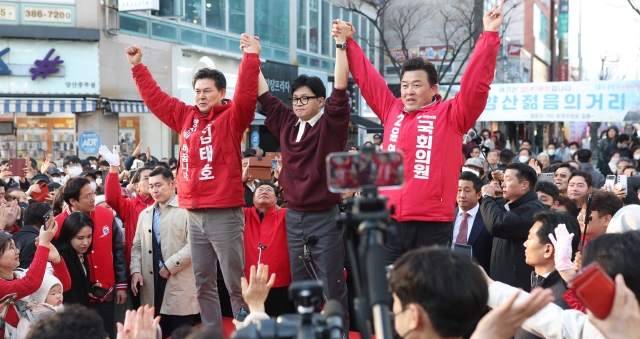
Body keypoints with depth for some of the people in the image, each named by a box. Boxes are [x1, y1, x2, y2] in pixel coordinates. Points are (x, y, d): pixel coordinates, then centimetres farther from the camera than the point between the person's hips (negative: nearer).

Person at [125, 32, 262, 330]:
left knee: (235, 283, -4)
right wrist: (138, 67, 22)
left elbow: (246, 95, -21)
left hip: (224, 213, -6)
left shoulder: (231, 118, -3)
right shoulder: (186, 117, 13)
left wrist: (251, 58, -25)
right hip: (194, 213, 6)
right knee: (203, 283, 12)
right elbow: (155, 98, 22)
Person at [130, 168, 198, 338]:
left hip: (179, 283, -6)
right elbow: (137, 246, 19)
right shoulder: (145, 214, 19)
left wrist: (170, 266, -14)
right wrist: (136, 270, 3)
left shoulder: (186, 209, -5)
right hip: (151, 284, 6)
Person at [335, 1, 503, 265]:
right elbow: (367, 77, 20)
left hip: (432, 223, -4)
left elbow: (475, 83, -8)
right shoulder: (392, 111, 13)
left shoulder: (450, 115, 1)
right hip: (390, 220, 4)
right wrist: (348, 42, 23)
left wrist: (489, 35, -11)